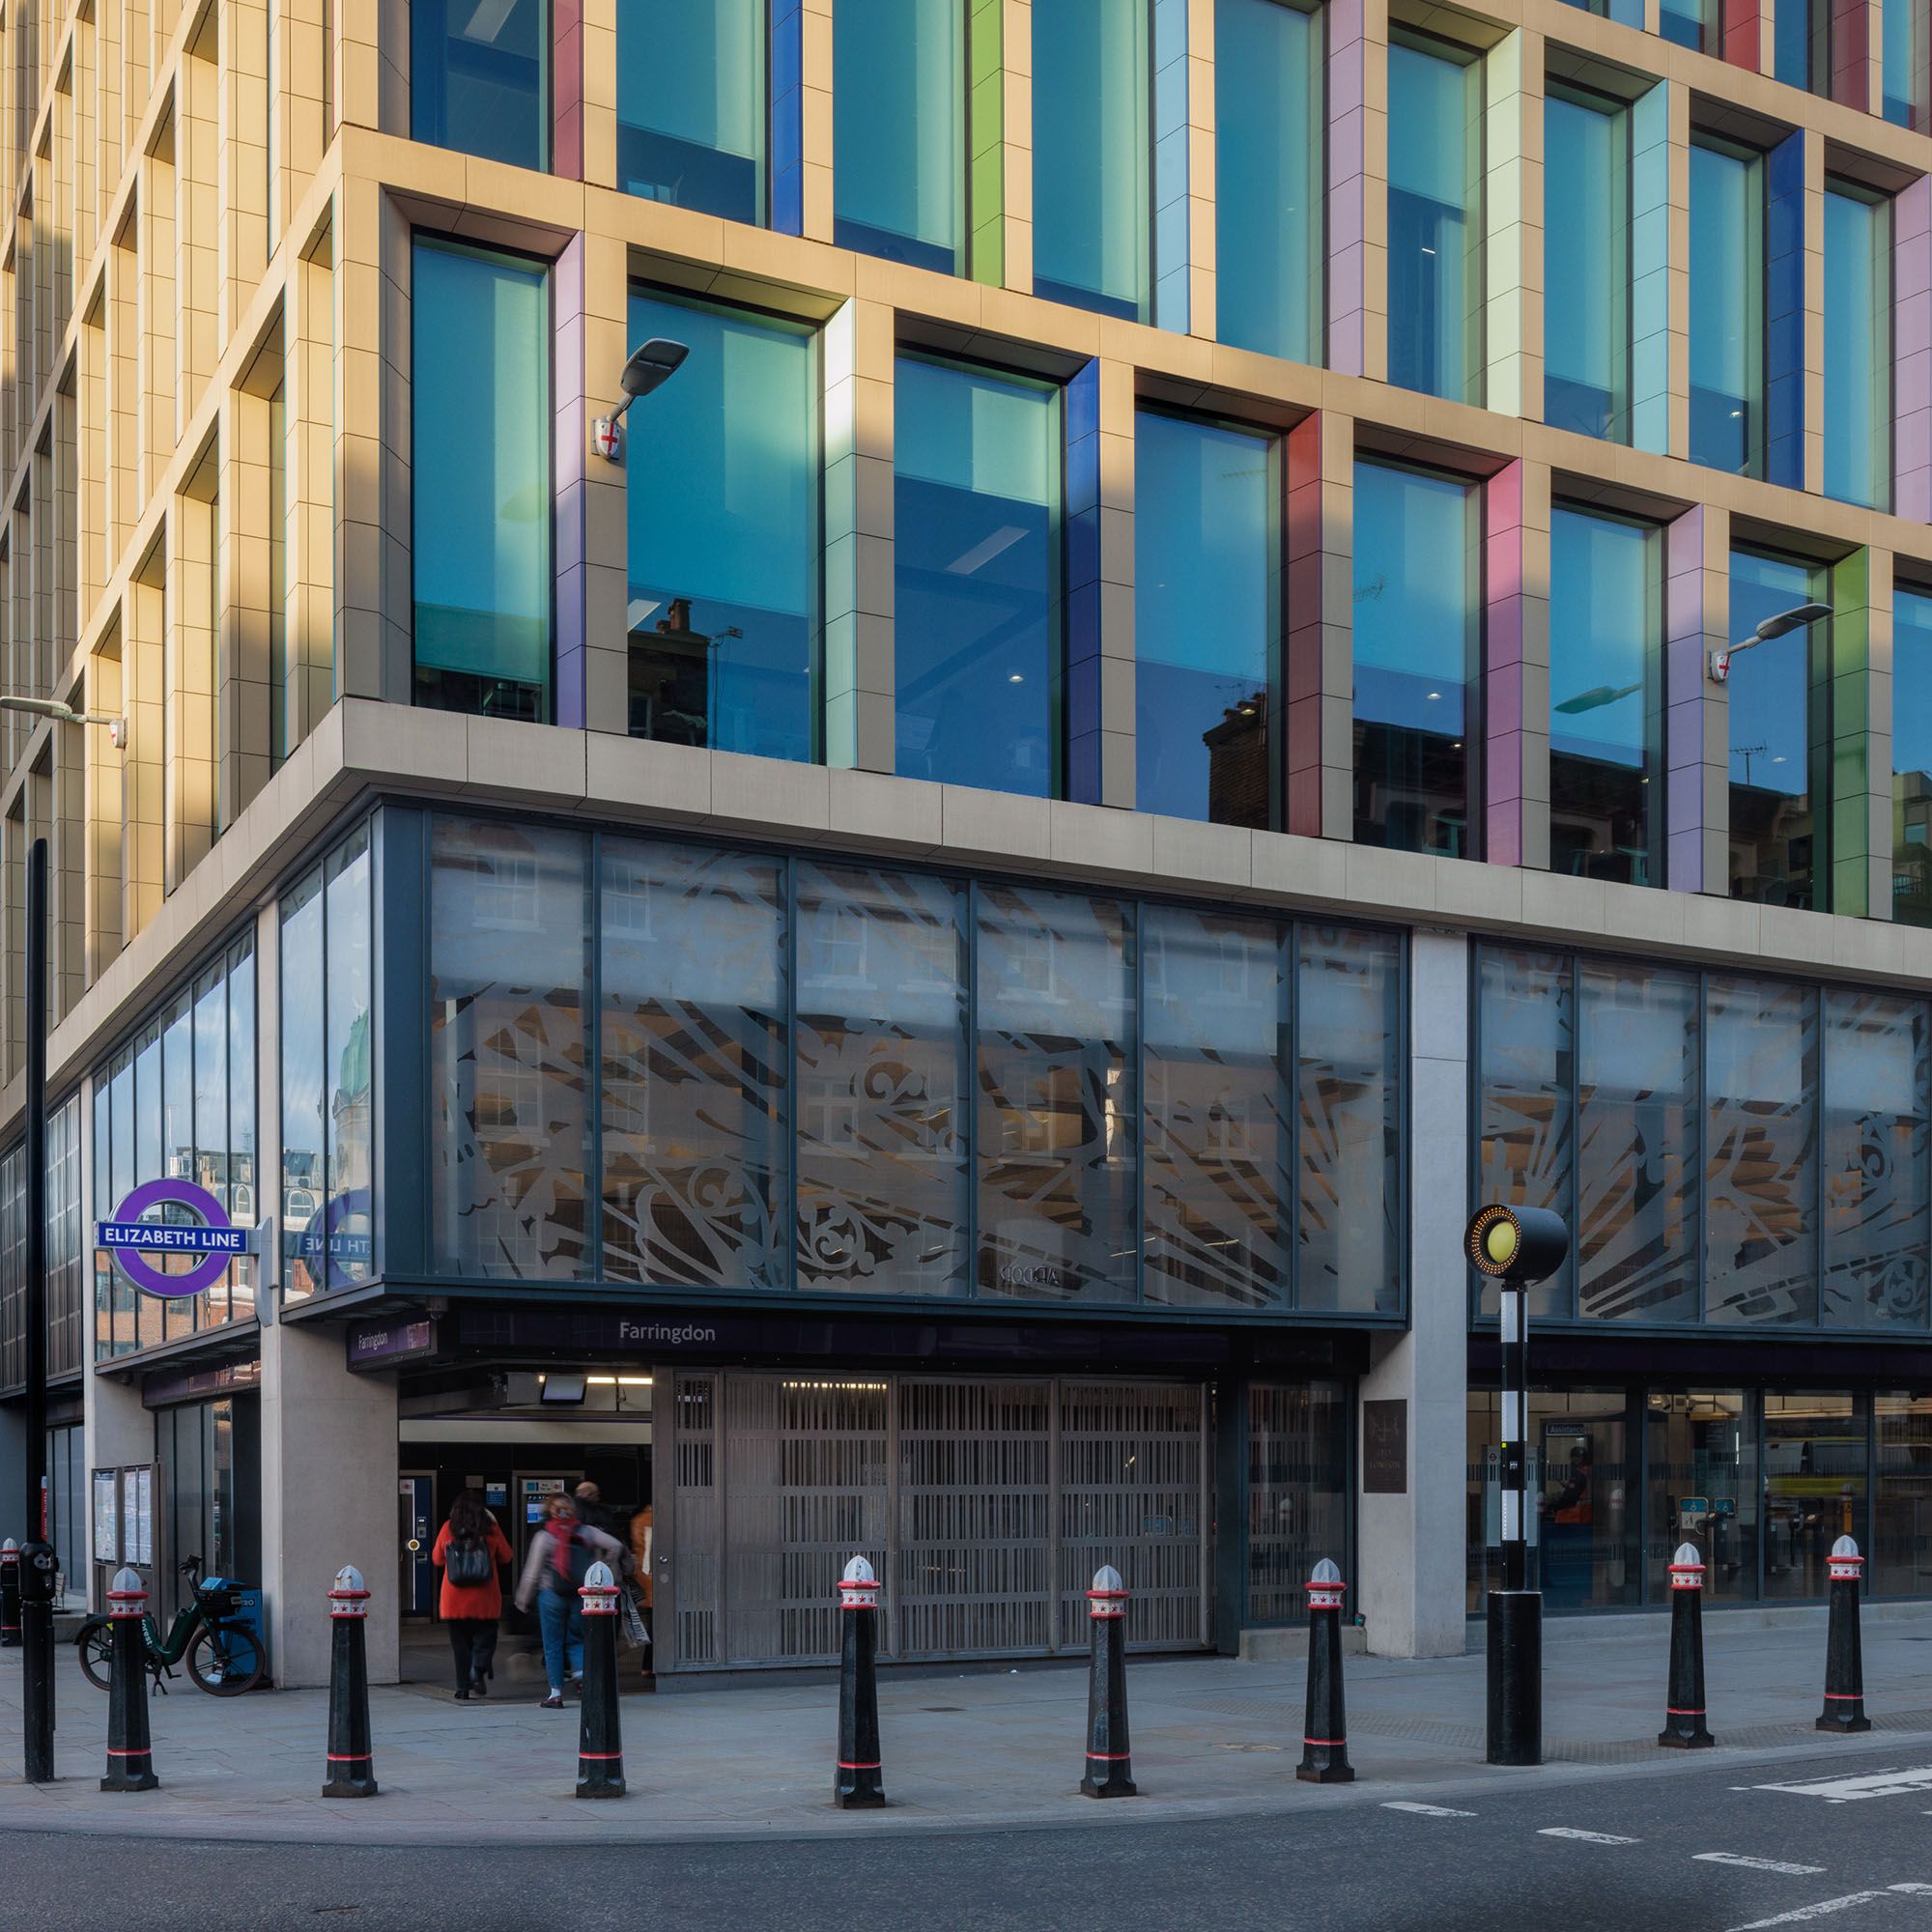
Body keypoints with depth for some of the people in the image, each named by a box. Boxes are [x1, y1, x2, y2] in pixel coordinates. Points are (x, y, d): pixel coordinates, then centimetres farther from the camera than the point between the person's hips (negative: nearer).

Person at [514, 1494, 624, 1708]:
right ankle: (580, 1669, -11)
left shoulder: (544, 1537, -7)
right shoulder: (586, 1532, 0)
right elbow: (614, 1546, -6)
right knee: (576, 1639, 17)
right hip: (582, 1595, 3)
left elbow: (533, 1572, -5)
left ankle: (556, 1693, 7)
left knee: (553, 1644, 6)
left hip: (551, 1596, -3)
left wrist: (523, 1600, 5)